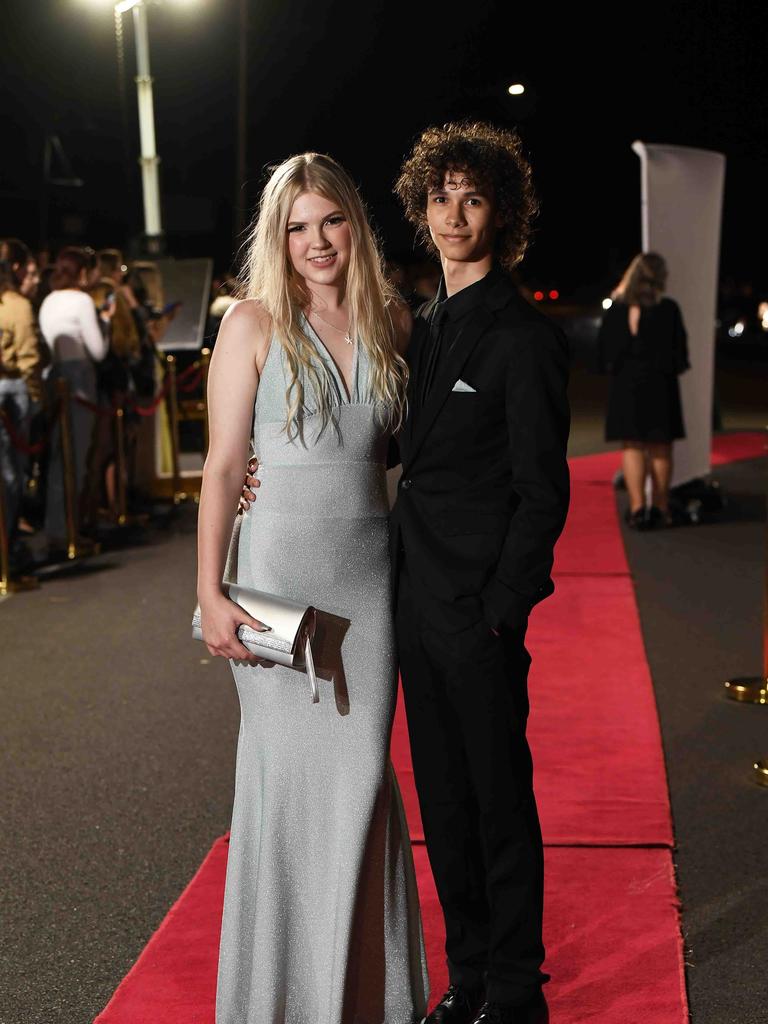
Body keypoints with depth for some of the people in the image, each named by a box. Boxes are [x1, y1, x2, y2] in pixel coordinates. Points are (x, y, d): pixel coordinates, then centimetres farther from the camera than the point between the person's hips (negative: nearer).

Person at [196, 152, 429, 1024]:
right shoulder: (254, 323, -4)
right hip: (281, 566, -3)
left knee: (363, 771, 7)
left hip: (370, 568, 4)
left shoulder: (392, 323, 7)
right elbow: (222, 465, -5)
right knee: (287, 770, 1)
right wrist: (210, 593, -11)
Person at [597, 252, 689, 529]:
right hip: (660, 383, -1)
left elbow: (603, 348, 2)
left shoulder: (616, 310, -3)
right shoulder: (668, 309, -8)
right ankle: (659, 508, 13)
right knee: (660, 447, 8)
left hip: (625, 384, 1)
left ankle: (637, 507, -3)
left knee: (632, 446, 6)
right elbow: (679, 349, -4)